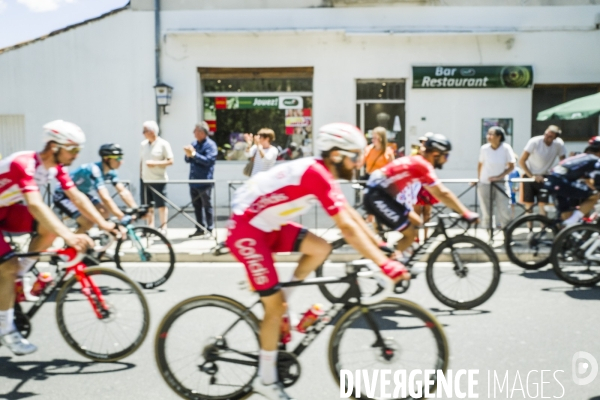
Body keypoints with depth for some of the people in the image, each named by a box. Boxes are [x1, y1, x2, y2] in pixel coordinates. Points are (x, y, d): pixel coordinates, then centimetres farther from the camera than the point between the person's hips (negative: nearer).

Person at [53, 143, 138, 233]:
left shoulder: (110, 172, -9)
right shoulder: (94, 170, -34)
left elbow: (123, 191, -12)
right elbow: (105, 198, -42)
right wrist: (122, 218, -47)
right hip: (63, 196, -8)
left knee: (105, 212, -10)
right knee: (89, 223, -23)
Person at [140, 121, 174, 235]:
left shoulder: (163, 144, -6)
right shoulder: (143, 144, 11)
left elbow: (170, 161, -9)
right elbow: (142, 161, 17)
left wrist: (155, 163, -18)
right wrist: (140, 174, 10)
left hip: (159, 180, -5)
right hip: (145, 180, 6)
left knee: (161, 205, -1)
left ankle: (163, 228, 8)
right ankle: (150, 227, 19)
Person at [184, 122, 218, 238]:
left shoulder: (210, 145, -8)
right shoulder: (194, 144, 14)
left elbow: (208, 160, -19)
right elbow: (187, 160, 14)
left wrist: (194, 154, -21)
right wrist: (188, 155, -8)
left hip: (204, 181, -7)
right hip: (193, 180, 7)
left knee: (207, 205, 1)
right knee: (196, 205, 12)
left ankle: (209, 229, 8)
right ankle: (200, 228, 20)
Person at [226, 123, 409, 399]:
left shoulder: (320, 172, 5)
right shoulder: (318, 175, -24)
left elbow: (350, 214, 10)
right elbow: (347, 228, -29)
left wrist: (381, 246, 9)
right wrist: (385, 265, -28)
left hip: (266, 226, 9)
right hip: (246, 229, -9)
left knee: (321, 249, 1)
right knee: (275, 305, -4)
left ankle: (277, 301, 14)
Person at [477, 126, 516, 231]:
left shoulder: (506, 148, -10)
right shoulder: (484, 148, -7)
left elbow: (511, 166, -5)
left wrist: (499, 176, -14)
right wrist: (478, 179, 8)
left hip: (500, 183, -1)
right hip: (485, 184, 1)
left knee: (505, 212, -5)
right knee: (486, 213, 5)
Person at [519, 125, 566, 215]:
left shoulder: (559, 144, -12)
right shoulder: (534, 142, -18)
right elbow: (521, 161, -17)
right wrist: (532, 176, -22)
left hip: (544, 177, 2)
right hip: (529, 176, -2)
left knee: (543, 205, -6)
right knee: (528, 206, -2)